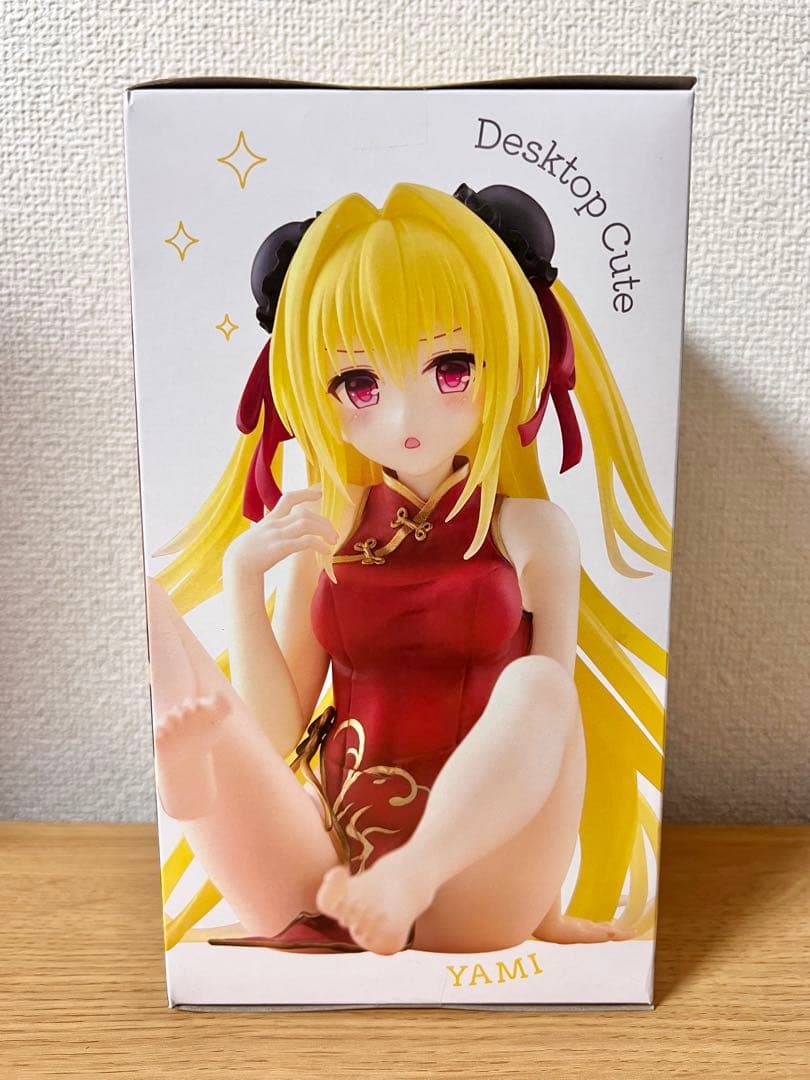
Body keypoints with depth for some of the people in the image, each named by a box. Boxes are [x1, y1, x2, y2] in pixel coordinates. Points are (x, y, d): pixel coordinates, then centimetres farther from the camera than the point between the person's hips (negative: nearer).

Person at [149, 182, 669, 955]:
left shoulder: (528, 529, 2)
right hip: (321, 867, 2)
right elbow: (276, 733, 5)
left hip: (471, 869, -1)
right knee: (152, 609, -13)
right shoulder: (323, 536, 7)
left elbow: (550, 702, -2)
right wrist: (242, 575, -7)